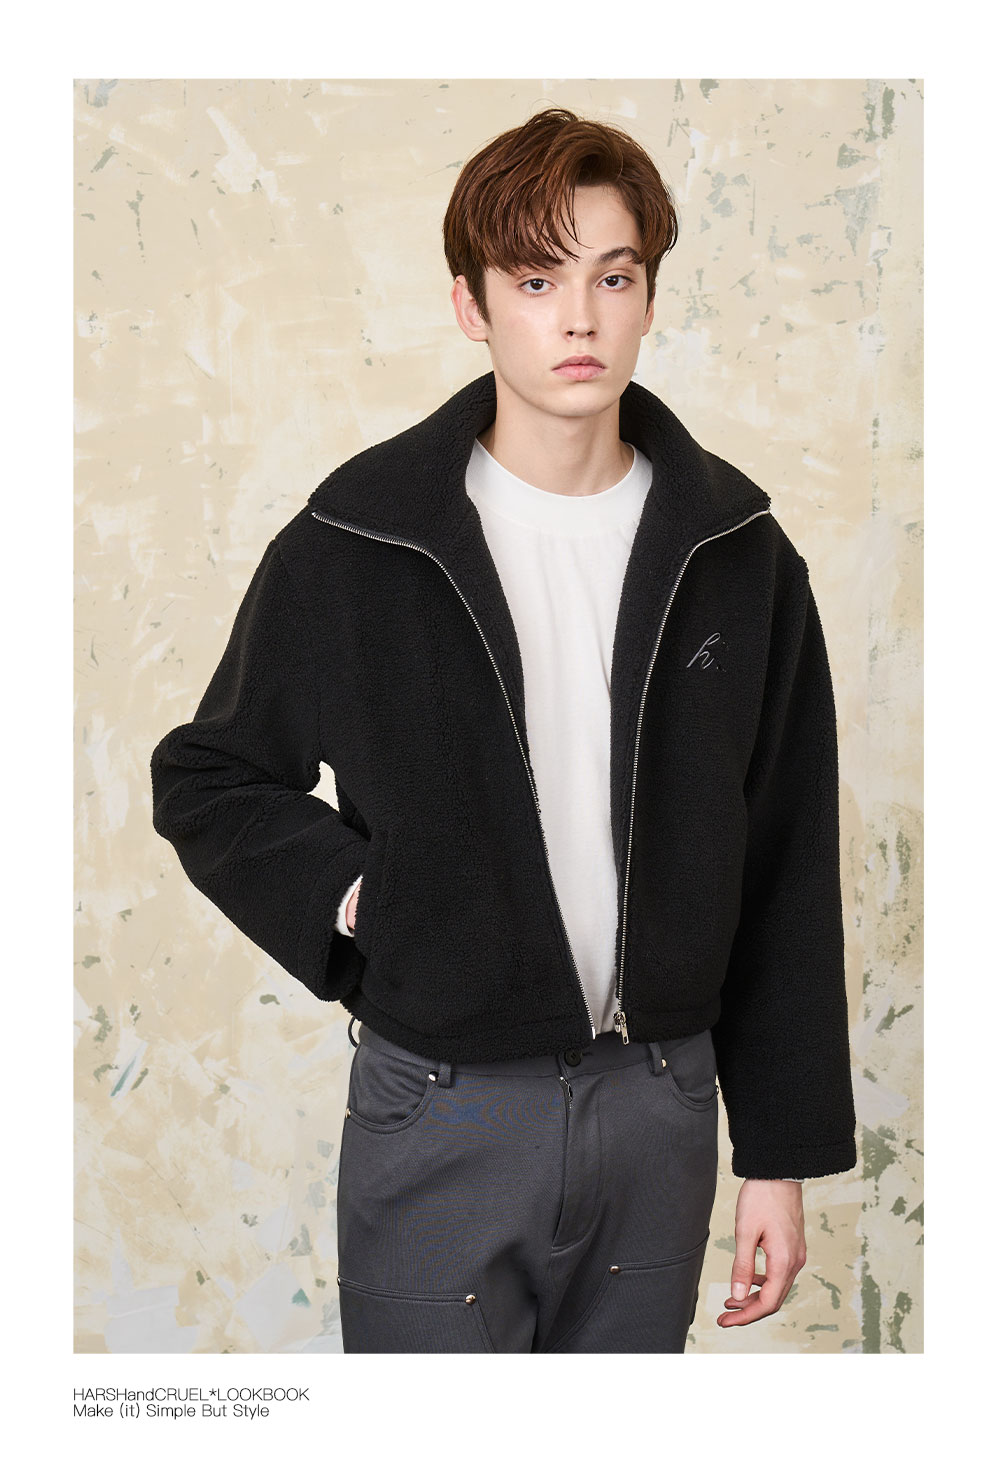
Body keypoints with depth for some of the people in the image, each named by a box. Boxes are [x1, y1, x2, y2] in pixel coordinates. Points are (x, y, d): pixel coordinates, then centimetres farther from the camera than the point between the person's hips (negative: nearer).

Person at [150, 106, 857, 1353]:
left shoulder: (738, 556, 0)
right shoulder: (351, 548, -7)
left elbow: (788, 876, 3)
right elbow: (207, 781, 5)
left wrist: (782, 1152, 3)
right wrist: (351, 900, -12)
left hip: (661, 1105, 3)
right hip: (441, 1110, -2)